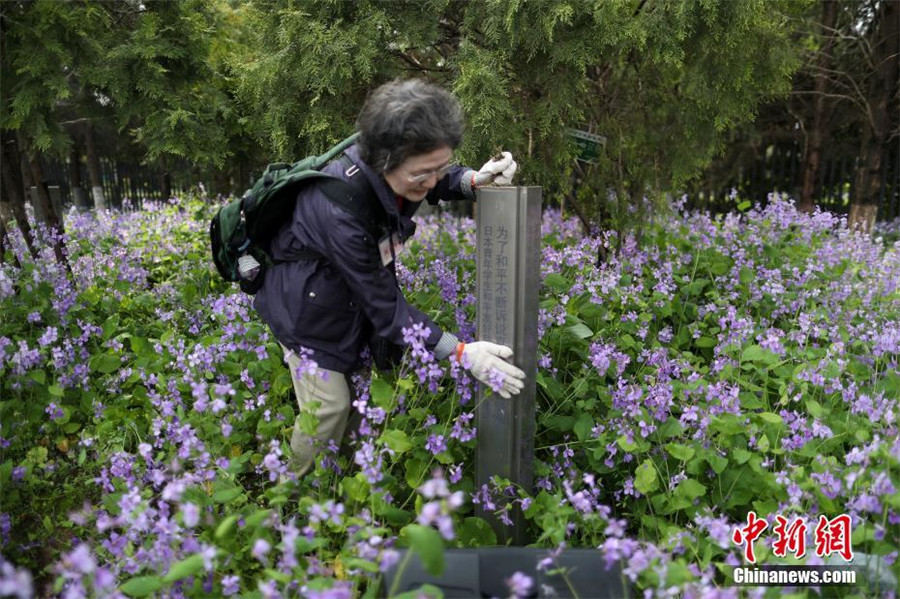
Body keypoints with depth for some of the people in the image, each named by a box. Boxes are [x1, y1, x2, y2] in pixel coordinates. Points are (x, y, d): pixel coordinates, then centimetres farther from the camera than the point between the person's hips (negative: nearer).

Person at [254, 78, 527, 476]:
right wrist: (462, 353, -34)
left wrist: (475, 180, -20)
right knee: (329, 406, -3)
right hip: (307, 304, -6)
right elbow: (386, 308, -31)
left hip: (354, 293, 7)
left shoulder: (394, 168, -21)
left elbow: (440, 182, 5)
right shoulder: (341, 211, -40)